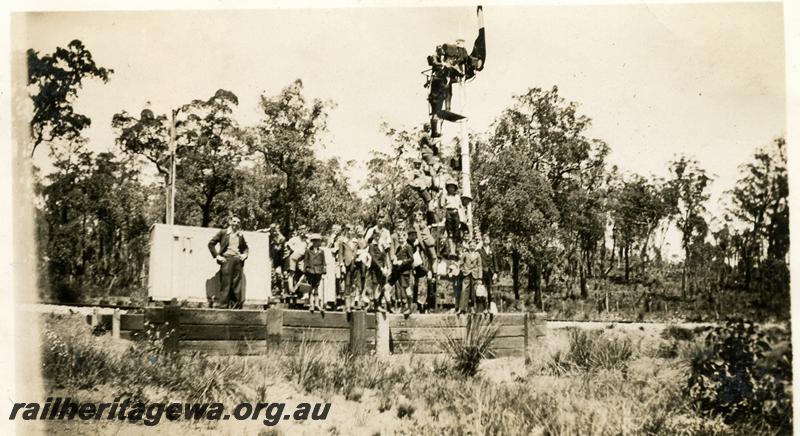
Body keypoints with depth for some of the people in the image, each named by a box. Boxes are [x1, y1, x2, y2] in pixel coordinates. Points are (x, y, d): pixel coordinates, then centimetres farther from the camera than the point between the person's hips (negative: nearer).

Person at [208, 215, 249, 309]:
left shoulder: (240, 235, 17)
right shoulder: (223, 233, 6)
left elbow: (246, 248, 31)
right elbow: (211, 244, 4)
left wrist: (245, 254, 10)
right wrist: (217, 256, -4)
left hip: (238, 260, 4)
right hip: (226, 259, -4)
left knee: (237, 285, 1)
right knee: (225, 284, -6)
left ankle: (236, 306, 5)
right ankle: (223, 306, -4)